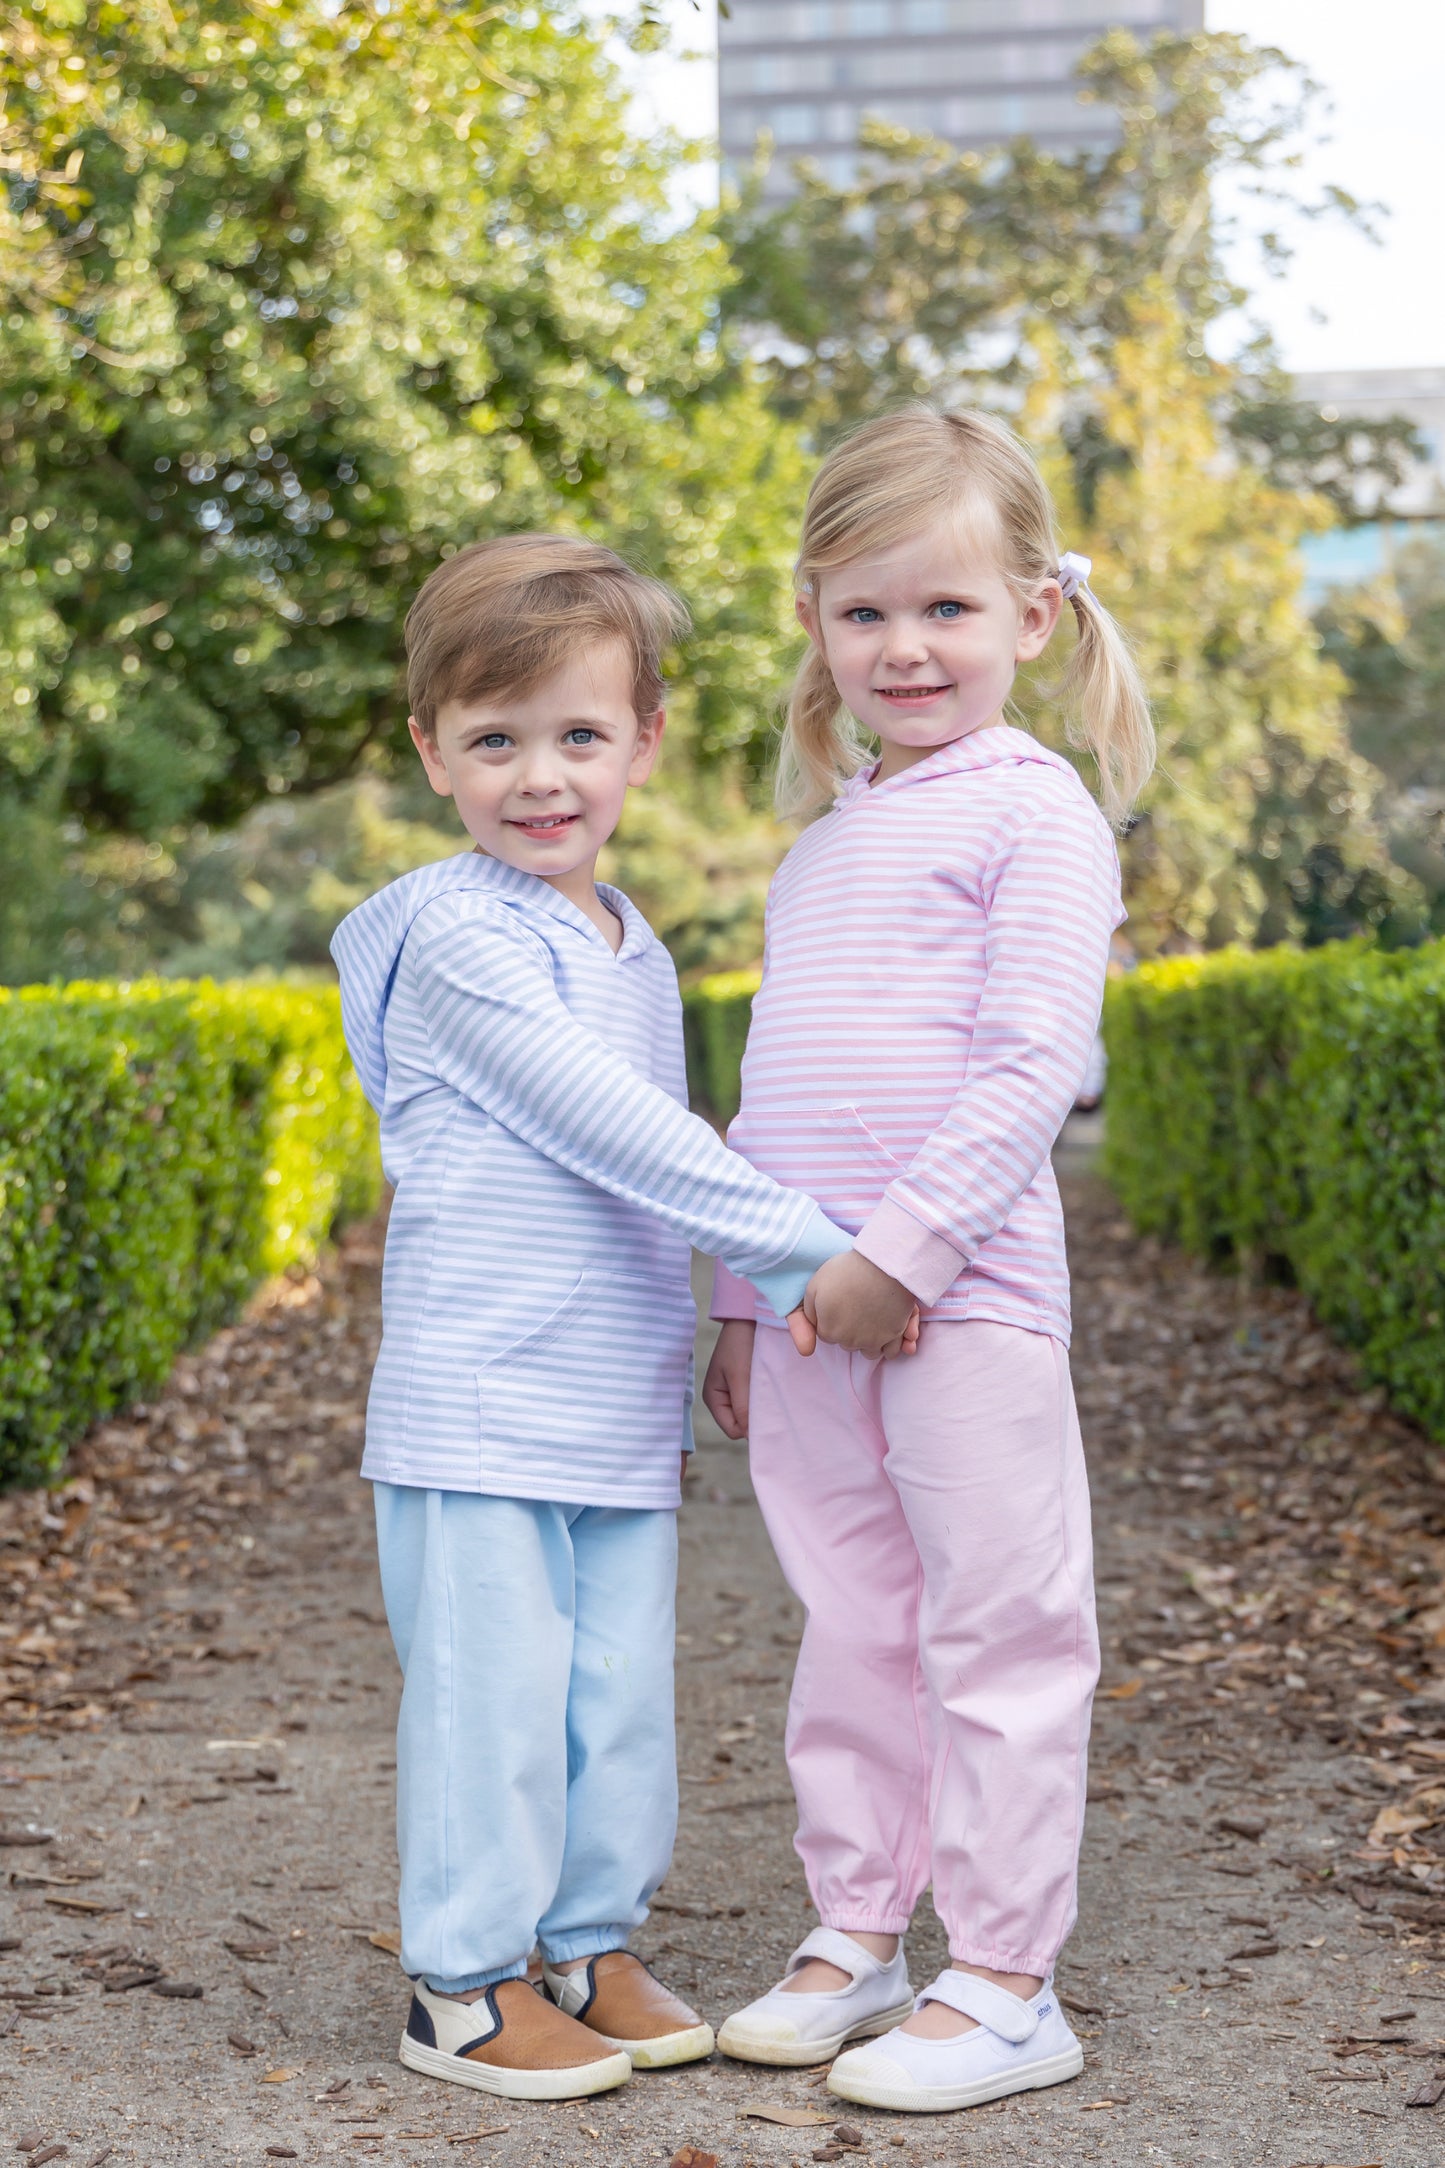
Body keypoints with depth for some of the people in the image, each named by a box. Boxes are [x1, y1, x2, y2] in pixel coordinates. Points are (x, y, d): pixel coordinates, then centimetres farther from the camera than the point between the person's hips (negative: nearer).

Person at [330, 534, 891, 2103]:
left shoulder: (634, 949, 14)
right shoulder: (454, 934, -12)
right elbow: (604, 1126, -19)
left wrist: (776, 1284, 12)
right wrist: (805, 1247, -18)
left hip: (624, 1410, 7)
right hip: (477, 1400, -7)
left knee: (621, 1686, 11)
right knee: (490, 1685, -2)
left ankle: (592, 1945, 26)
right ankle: (462, 1982, 13)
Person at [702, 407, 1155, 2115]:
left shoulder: (1035, 811, -4)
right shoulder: (819, 844, 18)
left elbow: (1034, 1062, -14)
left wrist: (910, 1241, -19)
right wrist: (745, 1297, 18)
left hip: (965, 1299, -7)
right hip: (811, 1311, 7)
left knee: (997, 1630, 1)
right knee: (852, 1625, 14)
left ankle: (1007, 1983, 11)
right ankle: (856, 1934, 26)